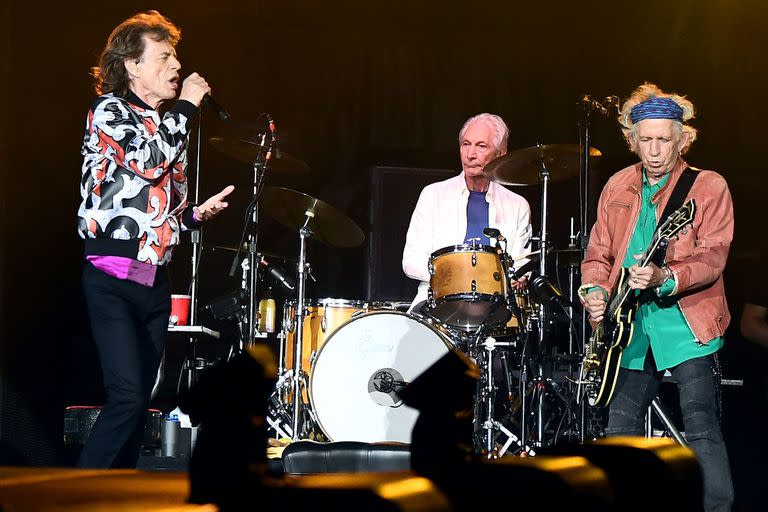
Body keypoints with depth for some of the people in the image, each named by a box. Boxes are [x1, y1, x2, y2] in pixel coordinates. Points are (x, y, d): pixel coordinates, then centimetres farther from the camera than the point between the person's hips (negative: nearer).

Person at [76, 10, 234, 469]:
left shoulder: (168, 124, 19)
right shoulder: (109, 111, -3)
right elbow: (148, 160, -20)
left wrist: (198, 213, 7)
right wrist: (187, 104, -8)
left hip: (156, 280, 8)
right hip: (113, 276, -8)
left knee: (140, 400, 6)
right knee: (127, 395, -18)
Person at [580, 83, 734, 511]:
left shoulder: (708, 186, -3)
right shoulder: (618, 187, 13)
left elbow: (713, 256, -13)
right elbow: (598, 254, 18)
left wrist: (665, 278, -29)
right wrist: (596, 290, -3)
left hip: (687, 321, -5)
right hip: (631, 327, 5)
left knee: (701, 424, -12)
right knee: (621, 425, 8)